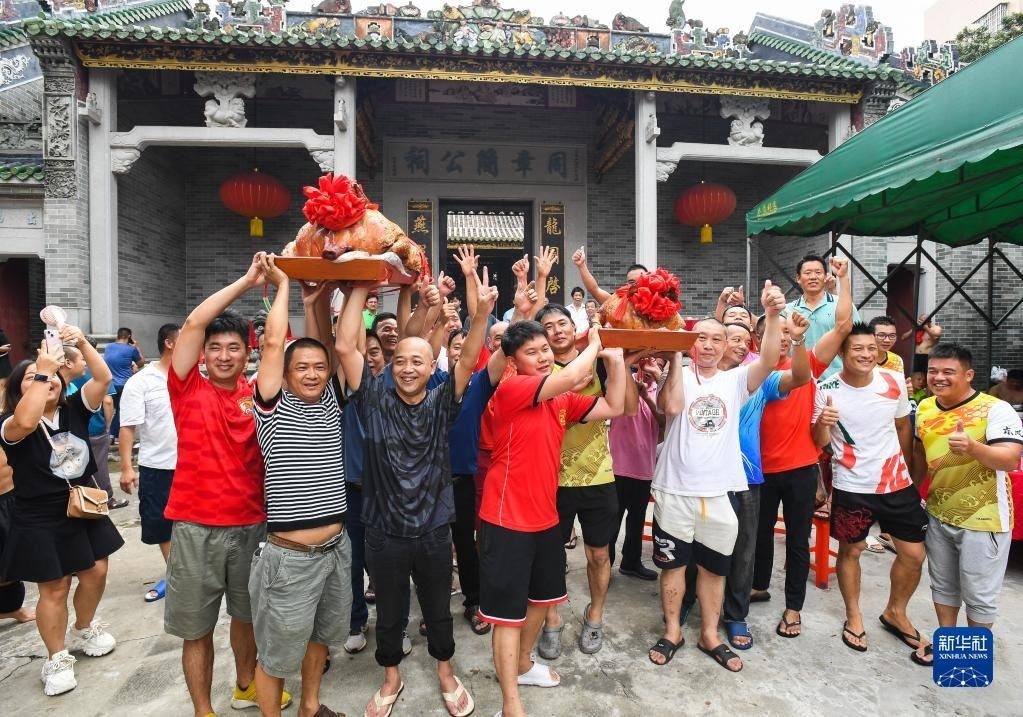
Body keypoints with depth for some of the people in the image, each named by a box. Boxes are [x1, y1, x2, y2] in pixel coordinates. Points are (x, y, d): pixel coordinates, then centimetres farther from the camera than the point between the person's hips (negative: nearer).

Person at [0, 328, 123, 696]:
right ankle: (56, 659, 25)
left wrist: (82, 343, -24)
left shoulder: (74, 409, 0)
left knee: (95, 573, 15)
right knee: (55, 588, 5)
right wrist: (42, 370, -33)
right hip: (40, 523, -5)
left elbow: (103, 378, -13)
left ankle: (84, 631, 41)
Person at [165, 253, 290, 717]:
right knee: (197, 628, 11)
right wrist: (247, 281, -16)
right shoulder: (188, 388, -6)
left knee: (247, 614, 22)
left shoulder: (259, 394, 2)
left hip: (252, 524, 3)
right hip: (196, 527, -2)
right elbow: (193, 323, -15)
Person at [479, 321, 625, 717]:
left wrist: (616, 360, -1)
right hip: (507, 520, -8)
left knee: (542, 597, 24)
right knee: (508, 611, 2)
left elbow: (613, 407, 7)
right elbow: (573, 376, -29)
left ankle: (523, 664, 48)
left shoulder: (562, 399, 6)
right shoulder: (510, 389, -18)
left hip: (545, 516, 8)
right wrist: (594, 344, -11)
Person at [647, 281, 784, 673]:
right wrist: (676, 354, -20)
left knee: (714, 567, 16)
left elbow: (769, 360, -14)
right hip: (676, 490, -2)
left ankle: (709, 636, 34)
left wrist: (773, 315, -27)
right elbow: (672, 406, -24)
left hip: (721, 491, 2)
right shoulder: (677, 376, -3)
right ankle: (672, 632, 31)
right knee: (673, 563, 13)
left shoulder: (736, 380, 3)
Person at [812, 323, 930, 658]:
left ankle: (895, 613, 34)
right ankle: (854, 616, 32)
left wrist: (906, 466, 18)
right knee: (850, 551, 11)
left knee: (913, 554, 9)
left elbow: (903, 425, 11)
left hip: (897, 482, 3)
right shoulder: (827, 389, -14)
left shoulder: (895, 381, -6)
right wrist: (822, 423, -31)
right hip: (851, 487, -3)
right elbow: (820, 443, -9)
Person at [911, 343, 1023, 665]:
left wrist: (972, 447, -45)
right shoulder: (924, 408, 1)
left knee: (978, 593, 10)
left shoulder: (996, 409, -17)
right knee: (942, 584, 19)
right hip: (938, 514, 6)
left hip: (982, 518, -5)